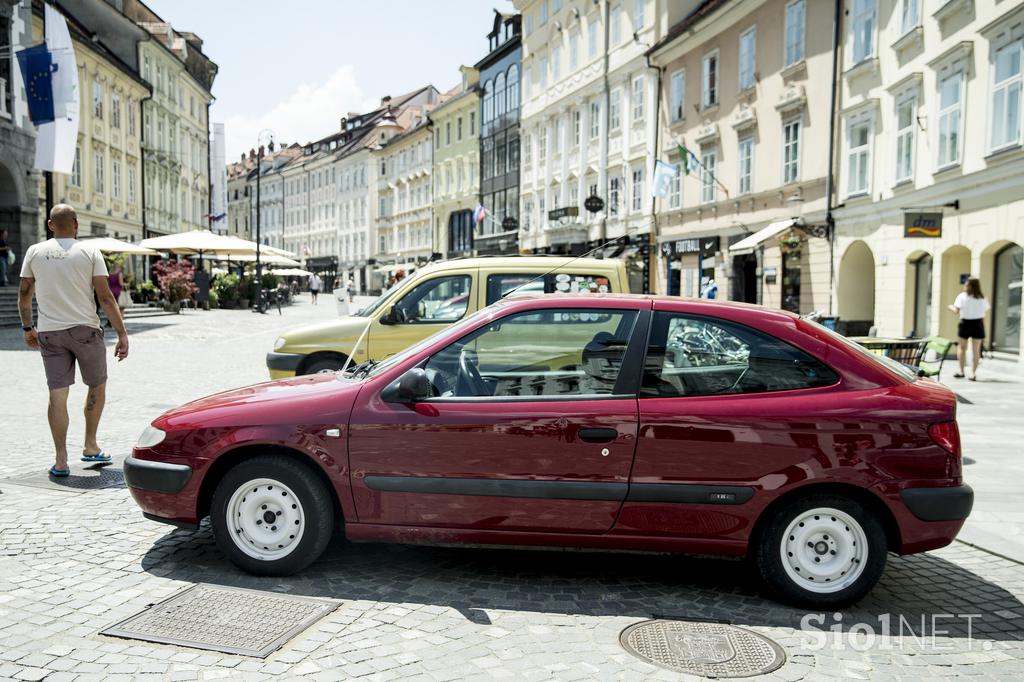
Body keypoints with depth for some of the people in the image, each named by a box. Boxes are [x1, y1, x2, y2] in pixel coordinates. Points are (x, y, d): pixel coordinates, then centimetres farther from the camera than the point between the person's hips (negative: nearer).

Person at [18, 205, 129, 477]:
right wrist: (122, 334, -6)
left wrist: (27, 327, 23)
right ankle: (90, 447, 20)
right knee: (97, 386, 17)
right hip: (85, 330, -2)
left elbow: (24, 293, 9)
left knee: (57, 394, 3)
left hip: (49, 333, 2)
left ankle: (60, 461, 3)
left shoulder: (35, 252, 5)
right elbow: (106, 297, -8)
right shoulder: (89, 252, -3)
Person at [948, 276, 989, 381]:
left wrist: (951, 307, 10)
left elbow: (957, 311, -9)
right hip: (978, 323, 2)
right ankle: (973, 373, 3)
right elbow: (985, 312, 4)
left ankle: (961, 371, 7)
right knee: (976, 350, 5)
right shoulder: (982, 298, 3)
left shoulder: (962, 296, -6)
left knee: (962, 347, 10)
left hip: (965, 322, -2)